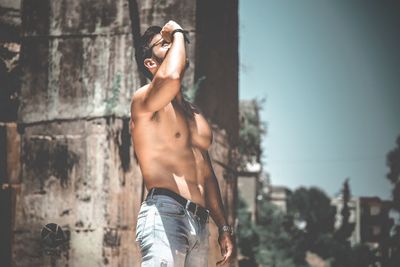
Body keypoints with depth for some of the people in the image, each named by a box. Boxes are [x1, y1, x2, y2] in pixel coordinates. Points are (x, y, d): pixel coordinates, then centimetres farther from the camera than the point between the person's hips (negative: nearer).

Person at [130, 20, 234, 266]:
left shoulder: (194, 113, 25)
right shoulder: (144, 101, 0)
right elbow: (170, 79, -24)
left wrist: (224, 227, 22)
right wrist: (178, 33, -6)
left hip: (200, 222, 8)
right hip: (164, 215, -8)